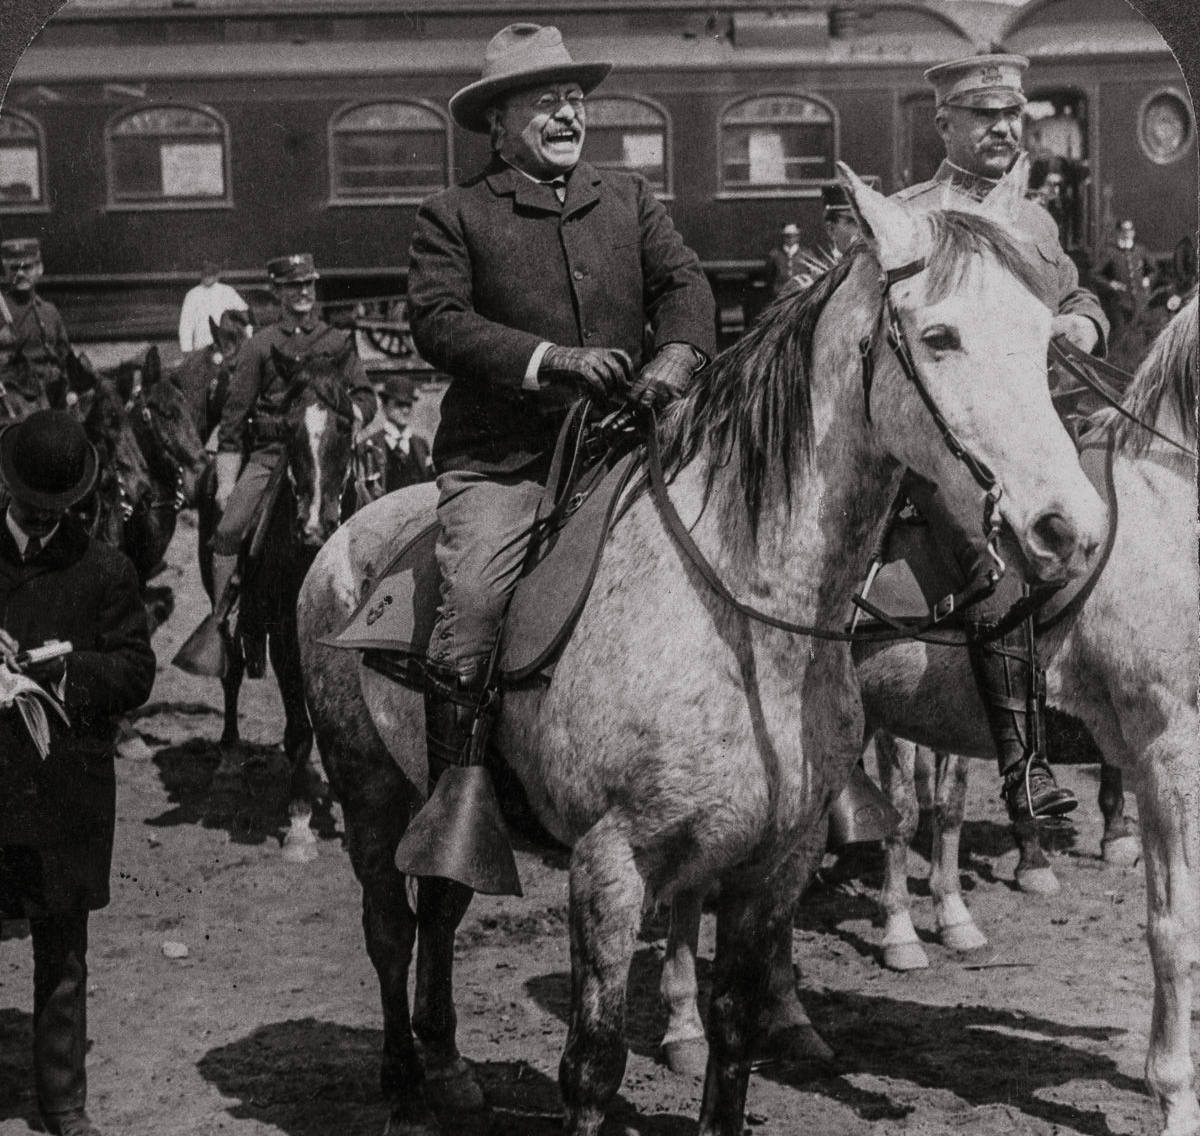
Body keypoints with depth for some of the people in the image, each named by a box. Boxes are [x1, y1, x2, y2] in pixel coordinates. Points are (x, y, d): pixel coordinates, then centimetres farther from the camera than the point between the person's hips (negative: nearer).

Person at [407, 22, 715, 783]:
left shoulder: (630, 199, 19)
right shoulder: (455, 216, 7)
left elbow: (684, 282, 7)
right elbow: (438, 321, -6)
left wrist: (679, 352, -16)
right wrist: (551, 359, -17)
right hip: (501, 458, -3)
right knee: (472, 605, -17)